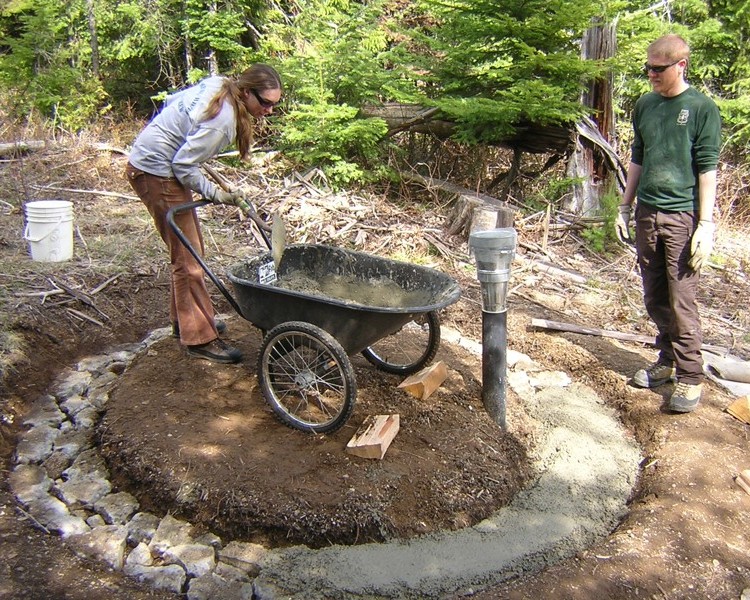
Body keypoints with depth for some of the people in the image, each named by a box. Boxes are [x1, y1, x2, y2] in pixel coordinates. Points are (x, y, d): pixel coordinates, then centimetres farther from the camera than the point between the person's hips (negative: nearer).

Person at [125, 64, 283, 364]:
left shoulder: (217, 84, -2)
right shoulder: (222, 121, -27)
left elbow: (172, 101, 11)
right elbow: (183, 166, -23)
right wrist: (216, 194, -13)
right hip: (157, 174, -10)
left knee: (188, 248, 16)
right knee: (187, 256, -6)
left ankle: (183, 319, 29)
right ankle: (200, 338, 1)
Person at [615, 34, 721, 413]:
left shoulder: (702, 108, -5)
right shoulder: (645, 106, 11)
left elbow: (707, 169, -8)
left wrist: (705, 225, -13)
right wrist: (625, 207, 16)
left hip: (683, 216, -5)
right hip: (647, 213, 6)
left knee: (682, 302, -4)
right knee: (654, 299, 11)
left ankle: (690, 378, 8)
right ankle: (668, 361, 27)